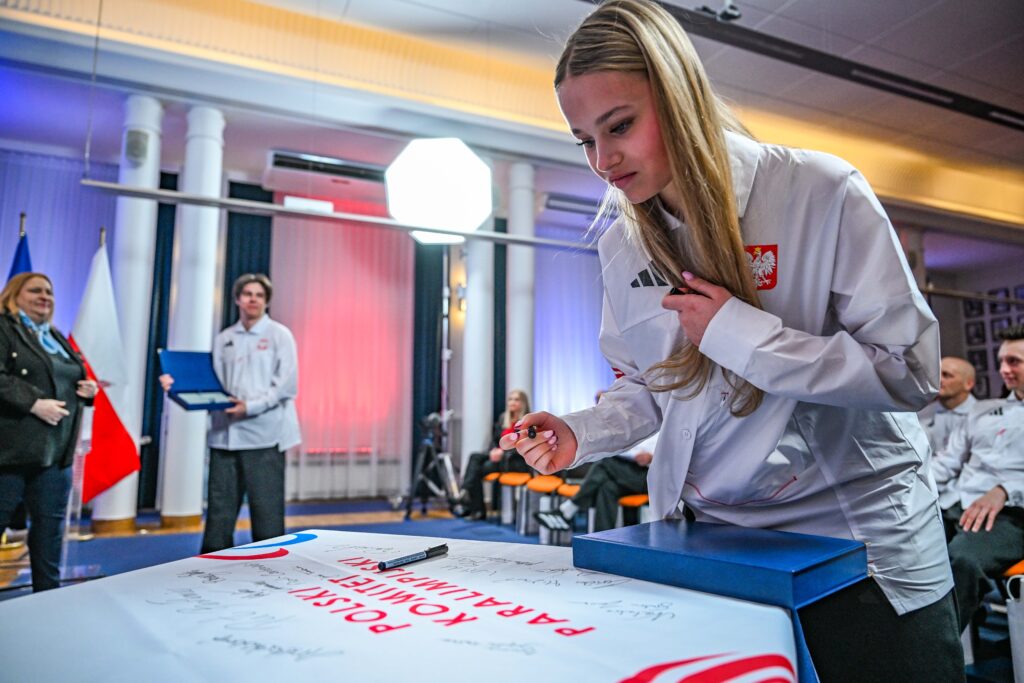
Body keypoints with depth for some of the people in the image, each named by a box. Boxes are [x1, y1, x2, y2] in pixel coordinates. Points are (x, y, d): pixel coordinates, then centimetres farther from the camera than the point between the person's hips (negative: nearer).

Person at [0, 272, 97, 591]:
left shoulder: (57, 337, 20)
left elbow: (74, 381, 27)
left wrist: (89, 388, 6)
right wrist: (35, 403, -22)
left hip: (56, 451, 7)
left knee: (50, 528, 12)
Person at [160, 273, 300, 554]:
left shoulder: (279, 335, 1)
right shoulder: (224, 339, 14)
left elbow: (286, 385, -8)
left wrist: (250, 407, -17)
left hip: (264, 434, -4)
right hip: (225, 433, 4)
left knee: (266, 507, 1)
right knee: (219, 506, 8)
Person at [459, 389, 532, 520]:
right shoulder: (503, 418, 16)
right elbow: (494, 439, 16)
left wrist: (503, 453, -23)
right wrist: (494, 450, -7)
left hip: (518, 461, -7)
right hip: (500, 455, 7)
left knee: (478, 468, -24)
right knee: (474, 457, -21)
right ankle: (465, 493, -33)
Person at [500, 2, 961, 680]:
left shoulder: (821, 192, -16)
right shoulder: (623, 246, -1)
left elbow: (911, 372, -15)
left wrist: (738, 334, -22)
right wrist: (581, 434, -11)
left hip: (860, 532, -3)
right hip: (707, 528, 4)